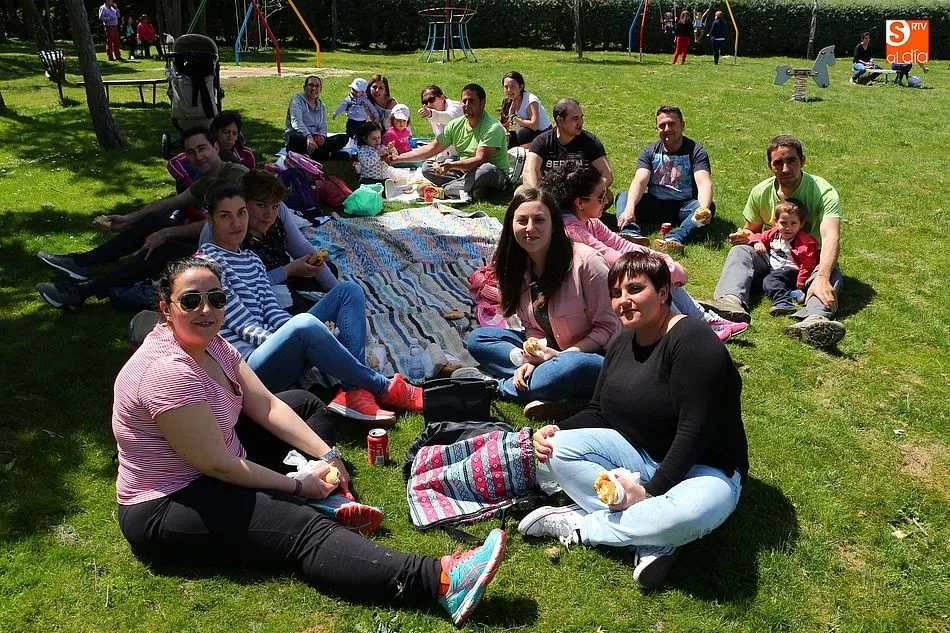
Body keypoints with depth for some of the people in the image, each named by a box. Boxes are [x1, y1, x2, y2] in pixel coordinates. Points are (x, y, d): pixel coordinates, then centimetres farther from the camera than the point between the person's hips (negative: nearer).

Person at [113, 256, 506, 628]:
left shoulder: (208, 342, 0)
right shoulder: (169, 370, -27)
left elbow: (265, 405, 0)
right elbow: (216, 464, -26)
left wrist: (326, 455, -10)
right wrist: (296, 486, -16)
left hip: (214, 471, 10)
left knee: (304, 403, 14)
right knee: (302, 527, -28)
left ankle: (329, 498, -7)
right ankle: (440, 580, -41)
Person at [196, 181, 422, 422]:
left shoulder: (252, 260, 21)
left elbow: (272, 312, 9)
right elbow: (244, 326, -12)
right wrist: (291, 343, -22)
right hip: (248, 363, -9)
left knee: (349, 290, 0)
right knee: (304, 323, -39)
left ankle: (353, 392, -21)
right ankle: (384, 388, -18)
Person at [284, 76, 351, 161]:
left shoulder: (321, 106, 18)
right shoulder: (297, 100, -2)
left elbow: (323, 126, 9)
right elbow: (296, 122, -19)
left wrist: (322, 136, -18)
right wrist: (308, 136, -38)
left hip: (315, 140, 5)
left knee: (344, 138, -12)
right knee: (294, 138, -42)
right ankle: (330, 155, -37)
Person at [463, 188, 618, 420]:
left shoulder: (586, 262, -19)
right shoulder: (518, 268, 0)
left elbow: (607, 328, -14)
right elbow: (533, 328, 3)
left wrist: (563, 354, -24)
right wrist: (531, 360, -17)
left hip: (592, 355, -6)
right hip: (549, 351, 7)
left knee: (571, 366, -41)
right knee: (477, 339, -5)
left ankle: (503, 388, -14)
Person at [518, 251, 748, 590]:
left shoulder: (692, 341, -20)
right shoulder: (623, 342, 5)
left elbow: (695, 431, -26)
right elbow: (598, 412, 8)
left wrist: (651, 492, -28)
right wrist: (555, 430, -10)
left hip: (703, 468, -7)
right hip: (639, 454, 7)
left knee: (689, 513, -40)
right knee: (559, 448, -15)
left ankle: (580, 526, -17)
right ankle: (654, 538, -20)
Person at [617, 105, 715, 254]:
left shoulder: (696, 151, -4)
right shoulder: (649, 152, 3)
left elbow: (704, 182, -21)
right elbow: (639, 181, -14)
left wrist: (704, 209, -44)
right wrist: (629, 209, -34)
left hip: (684, 206, -2)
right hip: (654, 205, 2)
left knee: (710, 206, -31)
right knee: (623, 196, -18)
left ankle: (675, 238, -55)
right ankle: (632, 233, -47)